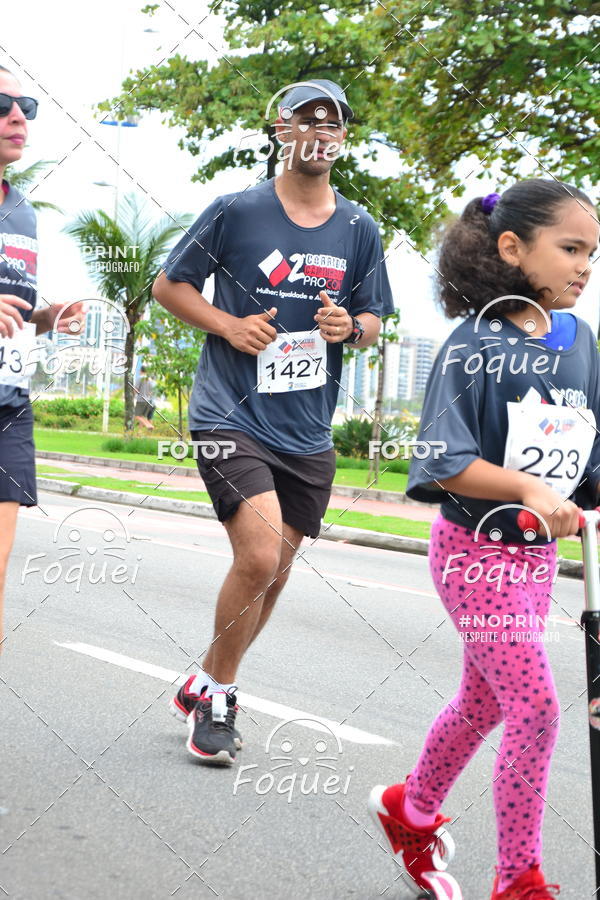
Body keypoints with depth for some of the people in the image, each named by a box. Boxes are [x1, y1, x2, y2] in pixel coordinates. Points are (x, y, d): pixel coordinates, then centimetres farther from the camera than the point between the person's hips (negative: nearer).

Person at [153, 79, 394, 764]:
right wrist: (229, 325, -11)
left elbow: (373, 319, 17)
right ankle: (218, 691, 3)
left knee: (272, 577, 10)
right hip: (231, 417, -5)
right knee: (260, 557, -20)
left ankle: (205, 686, 31)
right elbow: (169, 284, 5)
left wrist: (351, 327, -7)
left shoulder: (359, 230, 8)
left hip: (308, 434, 5)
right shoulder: (236, 211, -2)